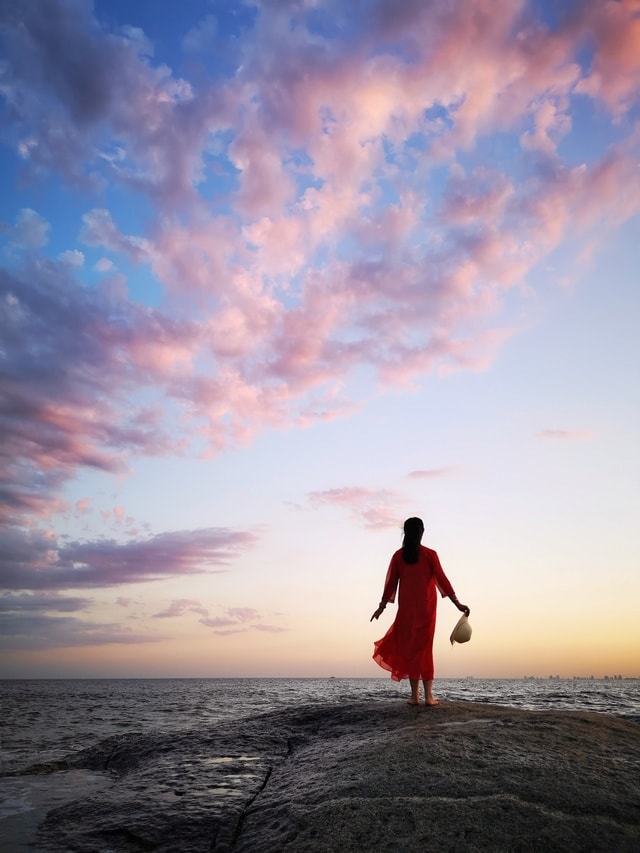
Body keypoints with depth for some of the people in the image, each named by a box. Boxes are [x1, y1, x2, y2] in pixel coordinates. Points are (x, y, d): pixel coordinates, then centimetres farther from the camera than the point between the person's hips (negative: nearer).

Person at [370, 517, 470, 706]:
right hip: (426, 607, -1)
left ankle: (415, 695, 5)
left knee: (409, 647, 7)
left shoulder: (398, 556, 0)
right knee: (424, 647, 6)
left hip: (406, 607, 1)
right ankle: (428, 695, 1)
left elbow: (391, 583, 2)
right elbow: (441, 579, -6)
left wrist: (382, 606, 10)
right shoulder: (429, 554, -4)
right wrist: (457, 603, -2)